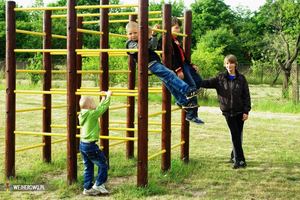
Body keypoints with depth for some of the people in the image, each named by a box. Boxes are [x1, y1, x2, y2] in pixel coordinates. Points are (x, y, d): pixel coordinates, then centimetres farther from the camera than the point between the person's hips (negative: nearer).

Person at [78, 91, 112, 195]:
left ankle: (87, 188, 21)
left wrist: (103, 100, 30)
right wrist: (108, 96, 1)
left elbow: (99, 108, 22)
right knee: (103, 164, 7)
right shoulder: (92, 114, -18)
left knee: (88, 167, 16)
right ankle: (98, 184, 12)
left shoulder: (83, 115, 8)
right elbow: (103, 108, -11)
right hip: (91, 146, -9)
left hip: (82, 145, 9)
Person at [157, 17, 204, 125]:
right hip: (178, 66, -11)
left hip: (184, 64, 11)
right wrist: (178, 70, -24)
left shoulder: (175, 39, 19)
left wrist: (191, 64, 21)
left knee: (199, 81, 16)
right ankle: (191, 115, -11)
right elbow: (171, 56, -20)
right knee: (191, 86, -14)